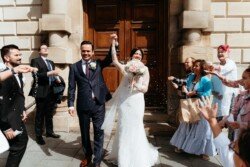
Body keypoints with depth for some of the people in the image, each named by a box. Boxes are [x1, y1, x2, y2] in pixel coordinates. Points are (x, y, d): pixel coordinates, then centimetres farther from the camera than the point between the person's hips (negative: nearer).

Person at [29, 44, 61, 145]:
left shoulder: (51, 62, 20)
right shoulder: (35, 61, -3)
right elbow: (36, 75, -18)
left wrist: (56, 78, 4)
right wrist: (49, 73, -25)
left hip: (51, 92, 7)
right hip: (41, 92, -7)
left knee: (49, 114, 15)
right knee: (40, 115, 1)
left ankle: (49, 132, 28)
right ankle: (38, 135, 11)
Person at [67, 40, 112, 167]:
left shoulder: (98, 64, 6)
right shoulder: (74, 67, 3)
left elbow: (110, 58, -8)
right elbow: (71, 87, 0)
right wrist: (71, 104, -7)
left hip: (98, 104, 0)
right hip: (83, 105, 1)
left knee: (99, 132, 6)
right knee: (84, 132, 16)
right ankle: (87, 155, 39)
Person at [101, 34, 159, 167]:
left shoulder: (145, 70, 3)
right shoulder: (126, 67, 5)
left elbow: (145, 88, -1)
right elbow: (114, 60, -13)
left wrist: (136, 85, -21)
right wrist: (113, 43, -17)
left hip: (136, 102, -1)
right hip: (124, 101, 2)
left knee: (135, 129, 5)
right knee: (123, 128, 11)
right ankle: (123, 156, 29)